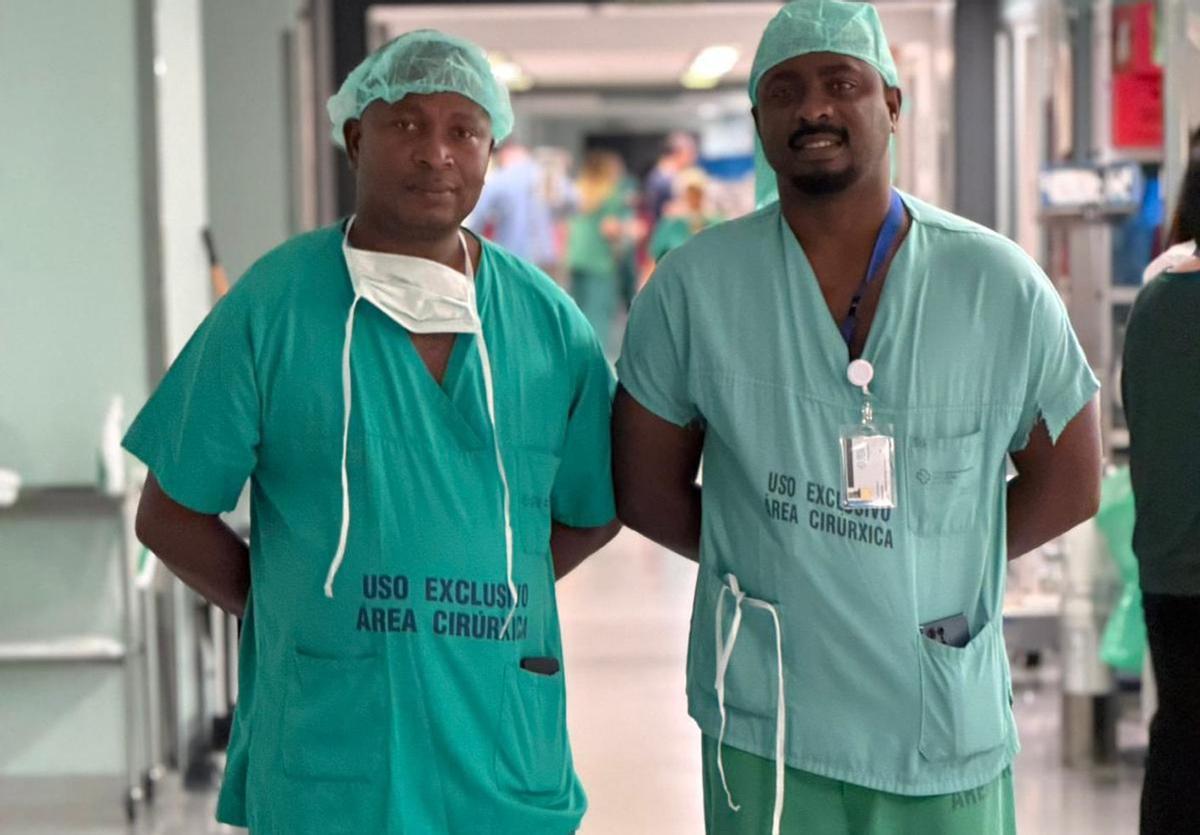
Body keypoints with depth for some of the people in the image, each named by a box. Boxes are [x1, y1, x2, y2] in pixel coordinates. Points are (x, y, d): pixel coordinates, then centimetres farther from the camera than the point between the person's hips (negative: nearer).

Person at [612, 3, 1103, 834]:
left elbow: (1068, 482, 9)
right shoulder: (695, 285, -3)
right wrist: (775, 566, 4)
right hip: (766, 735, 0)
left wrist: (932, 562, 5)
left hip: (950, 729, 1)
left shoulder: (1000, 284, -2)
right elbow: (647, 488, 6)